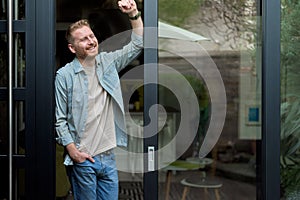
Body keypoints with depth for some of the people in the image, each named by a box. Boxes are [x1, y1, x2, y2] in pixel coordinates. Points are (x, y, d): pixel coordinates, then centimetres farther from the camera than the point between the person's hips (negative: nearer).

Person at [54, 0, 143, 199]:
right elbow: (59, 119, -6)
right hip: (82, 160, -4)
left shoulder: (108, 62, 6)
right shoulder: (65, 75, -8)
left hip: (109, 156, 5)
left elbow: (137, 44, 9)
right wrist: (73, 150, -13)